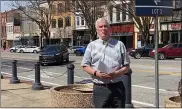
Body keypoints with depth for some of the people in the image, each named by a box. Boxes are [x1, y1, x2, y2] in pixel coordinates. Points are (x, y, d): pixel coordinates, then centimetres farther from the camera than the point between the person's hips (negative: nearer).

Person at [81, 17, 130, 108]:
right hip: (99, 88, -1)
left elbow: (126, 66, 9)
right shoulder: (92, 46, 7)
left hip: (118, 87, 1)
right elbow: (85, 65, 6)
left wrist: (117, 73, -11)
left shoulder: (119, 44, 8)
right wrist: (96, 73, -12)